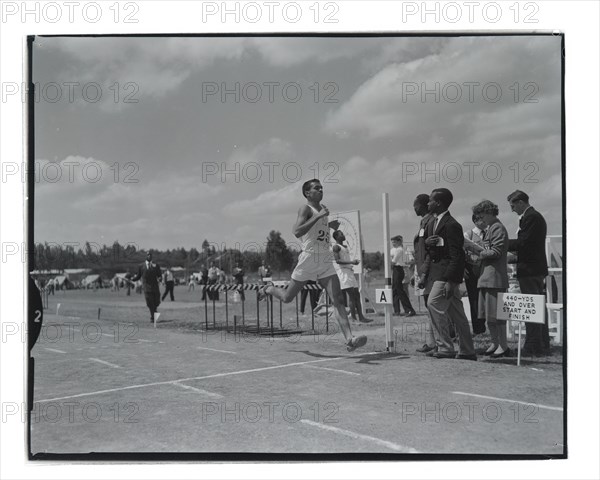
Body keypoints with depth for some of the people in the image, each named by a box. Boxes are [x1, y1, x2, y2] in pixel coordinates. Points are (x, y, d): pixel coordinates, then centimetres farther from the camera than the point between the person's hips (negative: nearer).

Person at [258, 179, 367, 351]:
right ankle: (268, 289, 43)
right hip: (309, 259, -6)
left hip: (326, 261, 6)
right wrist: (318, 216, -28)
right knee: (287, 298, 10)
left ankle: (349, 339, -16)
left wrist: (332, 225, 15)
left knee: (338, 300, -9)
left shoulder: (323, 208, 14)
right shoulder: (306, 208, -9)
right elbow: (297, 232, -26)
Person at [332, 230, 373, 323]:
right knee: (351, 295, -14)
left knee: (356, 294, 5)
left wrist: (354, 262, 11)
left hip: (349, 271, 9)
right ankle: (353, 318, -14)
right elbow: (337, 260, -17)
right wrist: (351, 262, -22)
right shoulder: (336, 247, -6)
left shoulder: (345, 247, 22)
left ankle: (361, 317, 7)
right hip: (342, 271, -9)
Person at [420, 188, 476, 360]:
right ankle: (467, 351, 16)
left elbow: (456, 255, -18)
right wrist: (426, 242, 0)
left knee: (433, 304, -16)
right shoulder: (431, 224, 16)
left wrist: (450, 281, -23)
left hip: (446, 273, -9)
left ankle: (445, 348, -9)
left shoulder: (451, 225, -13)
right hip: (435, 272, 9)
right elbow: (429, 251, 23)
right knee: (457, 314, 11)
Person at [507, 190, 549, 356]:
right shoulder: (536, 216, 18)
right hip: (538, 268, 11)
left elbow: (523, 243, -21)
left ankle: (533, 346, -5)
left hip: (529, 270, -11)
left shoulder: (530, 217, -14)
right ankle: (543, 343, 23)